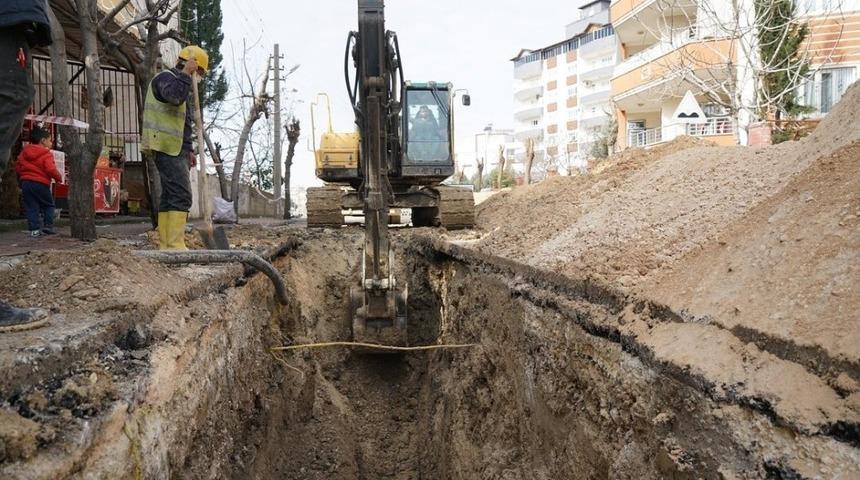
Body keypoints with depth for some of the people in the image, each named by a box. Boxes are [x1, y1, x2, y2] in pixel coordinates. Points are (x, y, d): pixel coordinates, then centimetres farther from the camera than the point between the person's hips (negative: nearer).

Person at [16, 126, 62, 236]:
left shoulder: (24, 153, 12)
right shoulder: (46, 154, -9)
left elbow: (17, 168, 16)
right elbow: (51, 169, -20)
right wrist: (58, 178, -4)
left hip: (25, 182, 5)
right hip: (41, 183, -5)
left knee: (30, 207, 6)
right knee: (48, 205, 11)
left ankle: (34, 229, 1)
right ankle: (48, 226, 5)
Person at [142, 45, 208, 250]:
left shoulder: (180, 81, 27)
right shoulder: (165, 77, -4)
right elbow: (174, 96, -29)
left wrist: (189, 150, 26)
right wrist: (185, 74, -20)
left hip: (176, 149, 11)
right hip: (167, 148, -11)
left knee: (170, 196, 7)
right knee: (181, 195, -17)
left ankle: (165, 244, 9)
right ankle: (175, 245, -20)